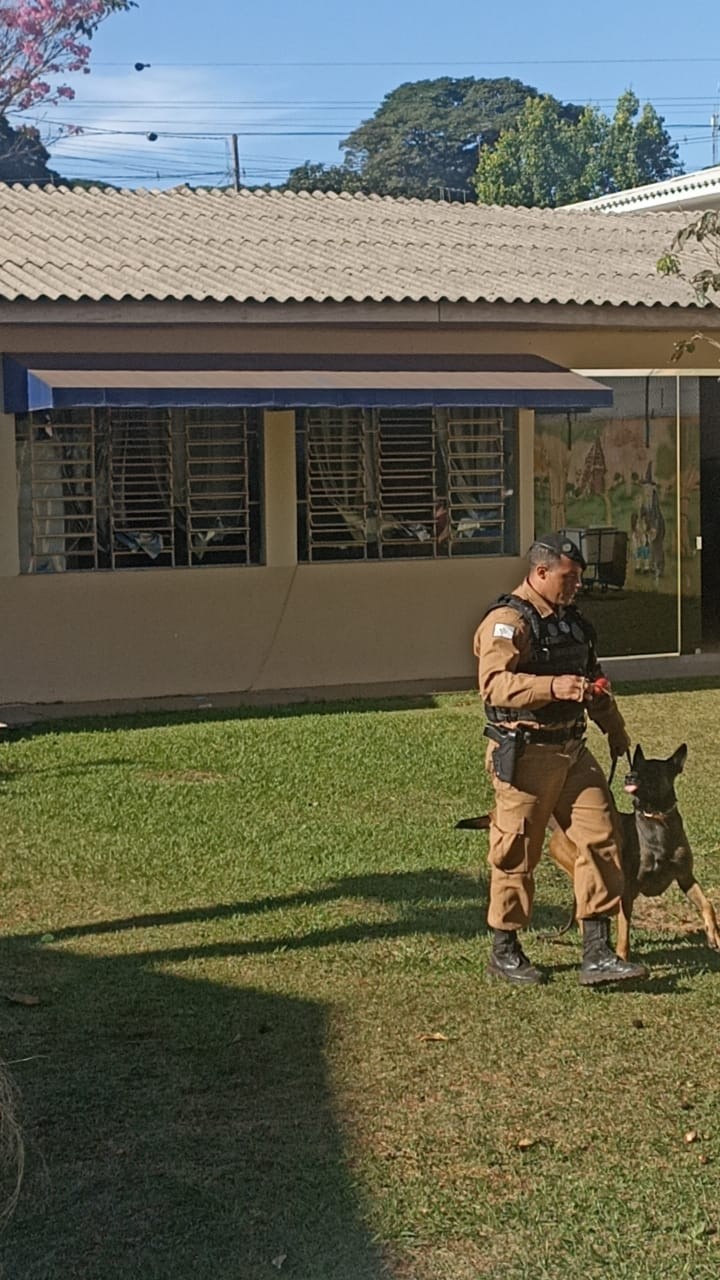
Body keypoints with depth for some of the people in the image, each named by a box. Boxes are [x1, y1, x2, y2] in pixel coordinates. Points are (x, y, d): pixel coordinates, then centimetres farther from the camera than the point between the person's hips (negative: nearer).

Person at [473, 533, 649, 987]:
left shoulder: (572, 621, 15)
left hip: (573, 752, 8)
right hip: (525, 756, -8)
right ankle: (504, 951, 18)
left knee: (601, 840, -1)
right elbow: (495, 684, -27)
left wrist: (617, 733, 30)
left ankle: (598, 954, 3)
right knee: (517, 855, 2)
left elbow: (595, 678, 29)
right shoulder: (507, 621, -13)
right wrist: (552, 686, -38)